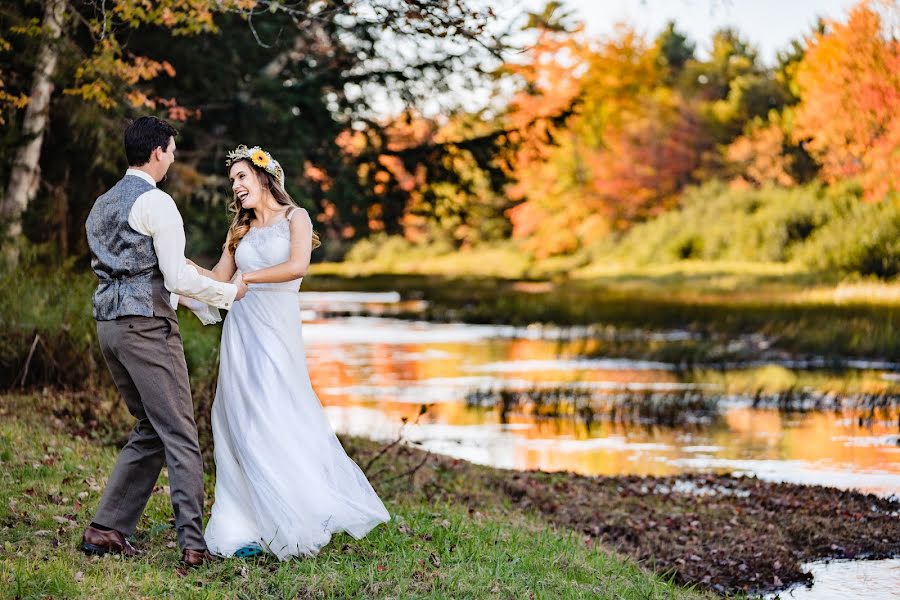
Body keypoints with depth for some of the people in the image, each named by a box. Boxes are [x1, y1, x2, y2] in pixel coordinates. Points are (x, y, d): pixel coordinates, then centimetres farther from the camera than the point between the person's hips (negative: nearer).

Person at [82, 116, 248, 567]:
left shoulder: (102, 205, 17)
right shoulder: (155, 202, -10)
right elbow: (178, 278, -15)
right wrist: (230, 292, 0)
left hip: (108, 324, 9)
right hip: (147, 325, -9)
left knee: (150, 430, 16)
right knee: (179, 435, -6)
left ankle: (105, 529, 13)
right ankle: (193, 544, -11)